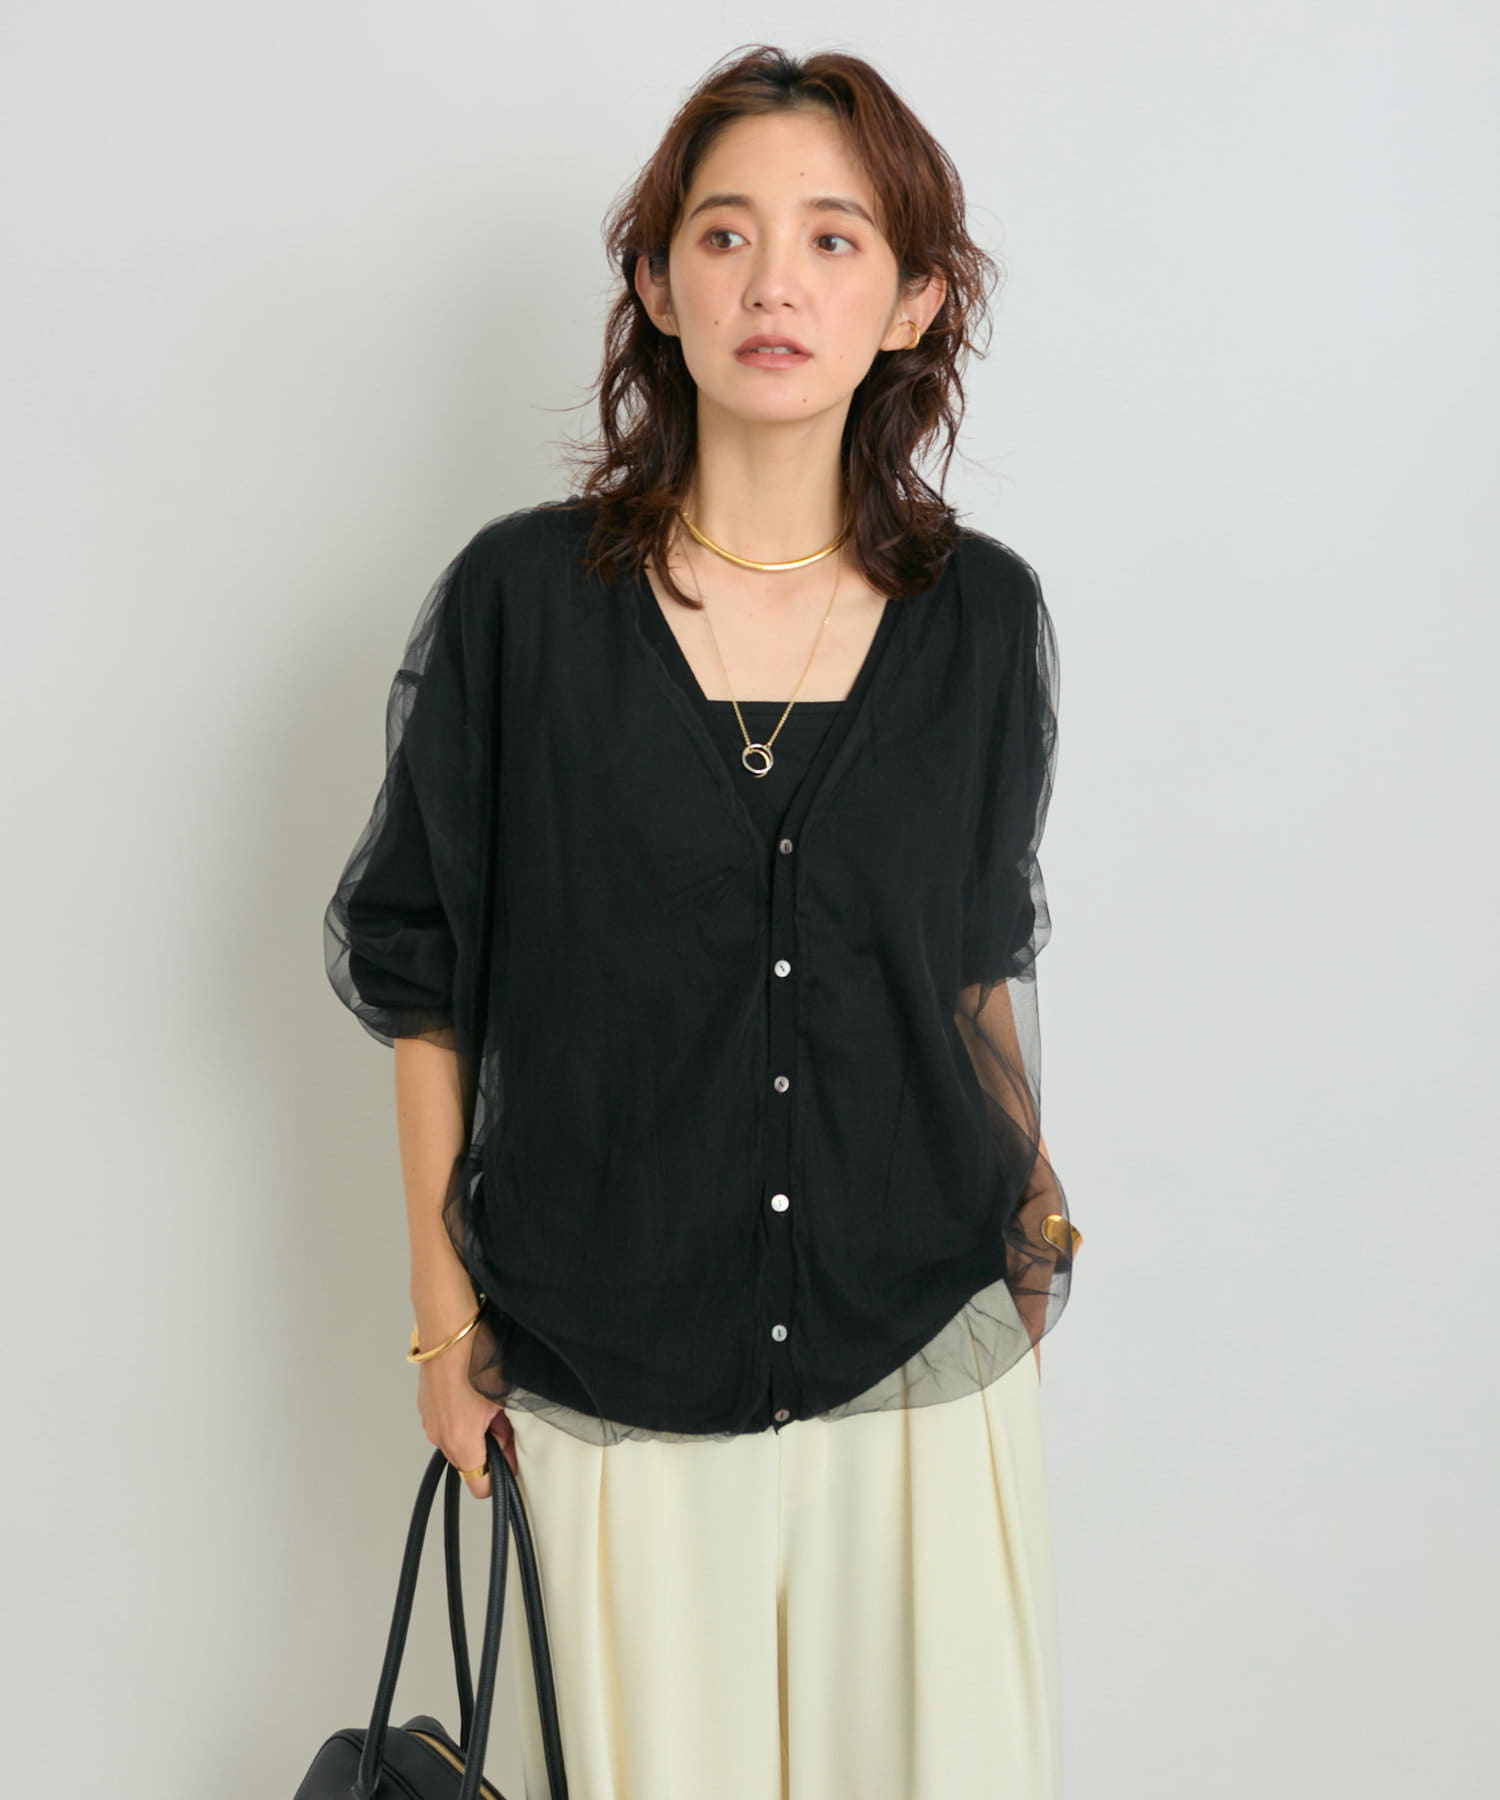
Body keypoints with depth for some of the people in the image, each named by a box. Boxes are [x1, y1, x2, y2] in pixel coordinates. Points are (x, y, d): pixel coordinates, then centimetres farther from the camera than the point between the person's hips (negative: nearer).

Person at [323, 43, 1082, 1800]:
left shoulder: (984, 615, -1)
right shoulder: (517, 600, -8)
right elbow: (425, 985, -1)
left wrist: (1028, 1213, 13)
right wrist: (445, 1318, 1)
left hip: (927, 1350, 2)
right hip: (613, 1371, -1)